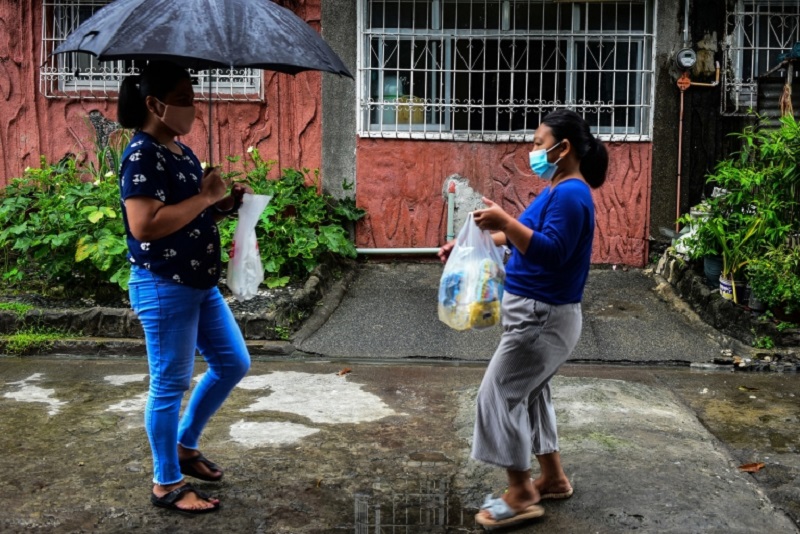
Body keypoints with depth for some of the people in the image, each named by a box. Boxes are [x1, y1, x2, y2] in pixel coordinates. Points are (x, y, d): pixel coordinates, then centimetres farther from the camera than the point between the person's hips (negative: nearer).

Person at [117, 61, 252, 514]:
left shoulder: (183, 151, 12)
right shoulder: (143, 155, -17)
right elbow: (145, 225, -28)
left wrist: (224, 204, 4)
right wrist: (206, 196, -21)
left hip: (200, 284, 10)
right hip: (163, 288, -9)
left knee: (234, 363, 16)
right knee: (170, 384, 2)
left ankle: (186, 445, 34)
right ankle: (167, 484, 19)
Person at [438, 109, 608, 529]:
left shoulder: (570, 194, -19)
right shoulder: (558, 191, 13)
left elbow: (551, 252, -29)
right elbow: (523, 238, 19)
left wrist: (504, 221, -34)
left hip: (543, 318, -10)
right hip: (537, 314, 11)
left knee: (498, 395, -5)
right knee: (528, 392, 19)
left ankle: (521, 496, 5)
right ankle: (552, 478, 31)